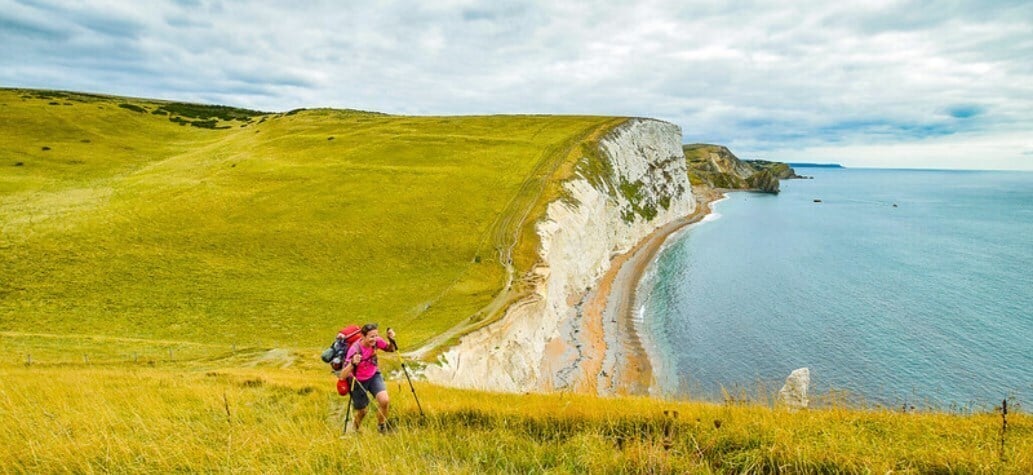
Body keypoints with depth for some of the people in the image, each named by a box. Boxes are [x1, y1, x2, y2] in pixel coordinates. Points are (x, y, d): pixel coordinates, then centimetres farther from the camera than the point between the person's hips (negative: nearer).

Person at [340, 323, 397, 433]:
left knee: (384, 400, -19)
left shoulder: (376, 341, -21)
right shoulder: (355, 350, -33)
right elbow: (342, 376, -36)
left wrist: (392, 339, -22)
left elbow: (391, 349, -1)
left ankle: (381, 424, 13)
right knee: (362, 411, 10)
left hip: (374, 376, 3)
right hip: (359, 381, -3)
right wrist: (352, 363, -54)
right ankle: (356, 430, 48)